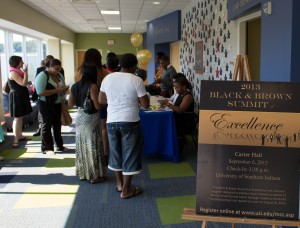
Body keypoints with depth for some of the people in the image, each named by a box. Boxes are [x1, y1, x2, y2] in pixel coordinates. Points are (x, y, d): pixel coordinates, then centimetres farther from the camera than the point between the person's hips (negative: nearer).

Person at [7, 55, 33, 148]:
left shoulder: (18, 71, 12)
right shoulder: (13, 73, -18)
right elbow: (23, 83, -25)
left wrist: (28, 82, 5)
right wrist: (26, 72, -20)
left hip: (21, 96, 9)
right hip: (16, 97, -9)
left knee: (20, 117, 14)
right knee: (17, 118, -8)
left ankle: (20, 135, 23)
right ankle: (16, 139, -7)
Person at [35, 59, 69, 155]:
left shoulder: (59, 75, 9)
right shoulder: (42, 76, -14)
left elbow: (62, 88, 23)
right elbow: (40, 92, -23)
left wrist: (64, 89, -3)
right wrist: (57, 90, -25)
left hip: (57, 104, 7)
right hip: (46, 105, -7)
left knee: (57, 125, 13)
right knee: (46, 125, 1)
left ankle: (60, 146, 24)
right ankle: (47, 148, 9)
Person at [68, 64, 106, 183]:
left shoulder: (76, 85, 4)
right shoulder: (93, 86, -16)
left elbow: (70, 103, 11)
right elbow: (98, 106, -20)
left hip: (80, 117, 7)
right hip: (91, 119, -7)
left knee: (82, 144, 15)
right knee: (92, 146, 2)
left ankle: (83, 172, 25)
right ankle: (95, 175, 10)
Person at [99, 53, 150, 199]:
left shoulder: (108, 78, 3)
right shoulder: (136, 80, -10)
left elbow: (101, 101, 12)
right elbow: (146, 105, -8)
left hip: (111, 122, 5)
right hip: (130, 122, -5)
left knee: (116, 153, 19)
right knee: (130, 155, 6)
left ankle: (119, 184, 32)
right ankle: (126, 190, 13)